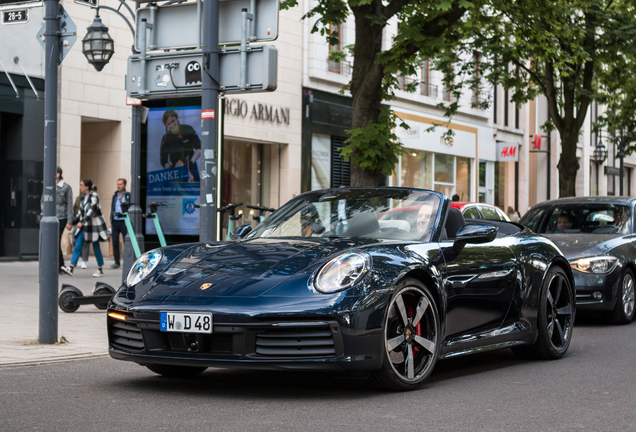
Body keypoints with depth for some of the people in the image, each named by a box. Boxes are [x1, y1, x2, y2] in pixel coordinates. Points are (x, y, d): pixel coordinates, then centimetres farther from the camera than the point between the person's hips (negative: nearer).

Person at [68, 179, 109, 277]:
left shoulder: (94, 196, -13)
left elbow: (92, 211, -23)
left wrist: (82, 221, -30)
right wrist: (73, 221, 19)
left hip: (93, 225, -7)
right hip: (83, 225, 7)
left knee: (96, 248, 1)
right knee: (77, 246, -1)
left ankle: (100, 270, 12)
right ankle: (71, 268, -6)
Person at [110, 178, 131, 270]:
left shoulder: (129, 196, 2)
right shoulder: (114, 196, 16)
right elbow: (112, 209, 20)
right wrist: (111, 222, 13)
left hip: (124, 222, -5)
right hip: (115, 222, 5)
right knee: (115, 242, 2)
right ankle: (117, 262, 8)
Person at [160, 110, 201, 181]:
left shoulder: (188, 130, -6)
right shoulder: (166, 139, -4)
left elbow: (199, 149, -2)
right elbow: (164, 162, -1)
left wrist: (191, 162, -15)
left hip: (190, 168, 0)